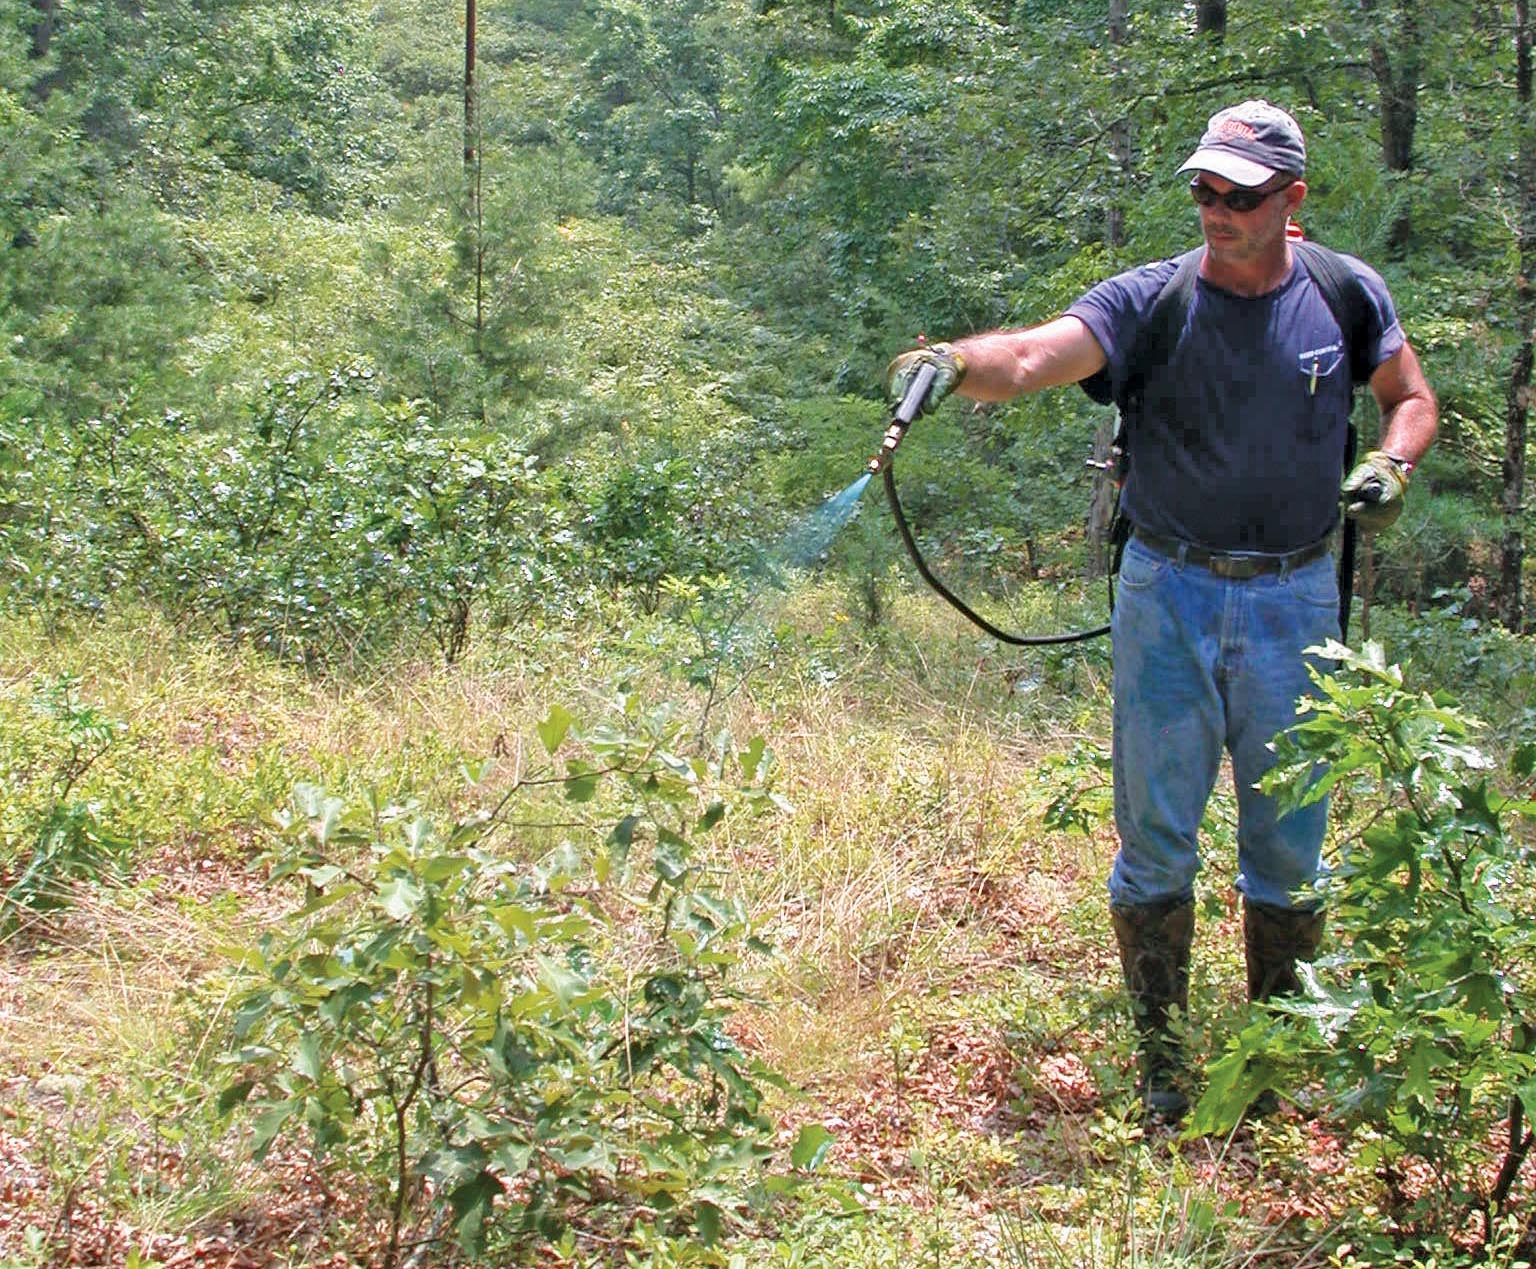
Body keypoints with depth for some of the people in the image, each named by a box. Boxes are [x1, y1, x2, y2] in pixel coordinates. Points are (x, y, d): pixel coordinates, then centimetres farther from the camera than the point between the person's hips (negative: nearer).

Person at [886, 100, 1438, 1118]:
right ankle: (1159, 1059, 19)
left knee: (1289, 847, 9)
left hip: (1294, 601, 1)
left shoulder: (1347, 296, 0)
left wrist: (1391, 465, -5)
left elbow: (1412, 397, 16)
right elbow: (1031, 358, -23)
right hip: (1168, 593, -1)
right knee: (1156, 839, 4)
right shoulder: (1150, 301, -7)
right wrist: (954, 362, -44)